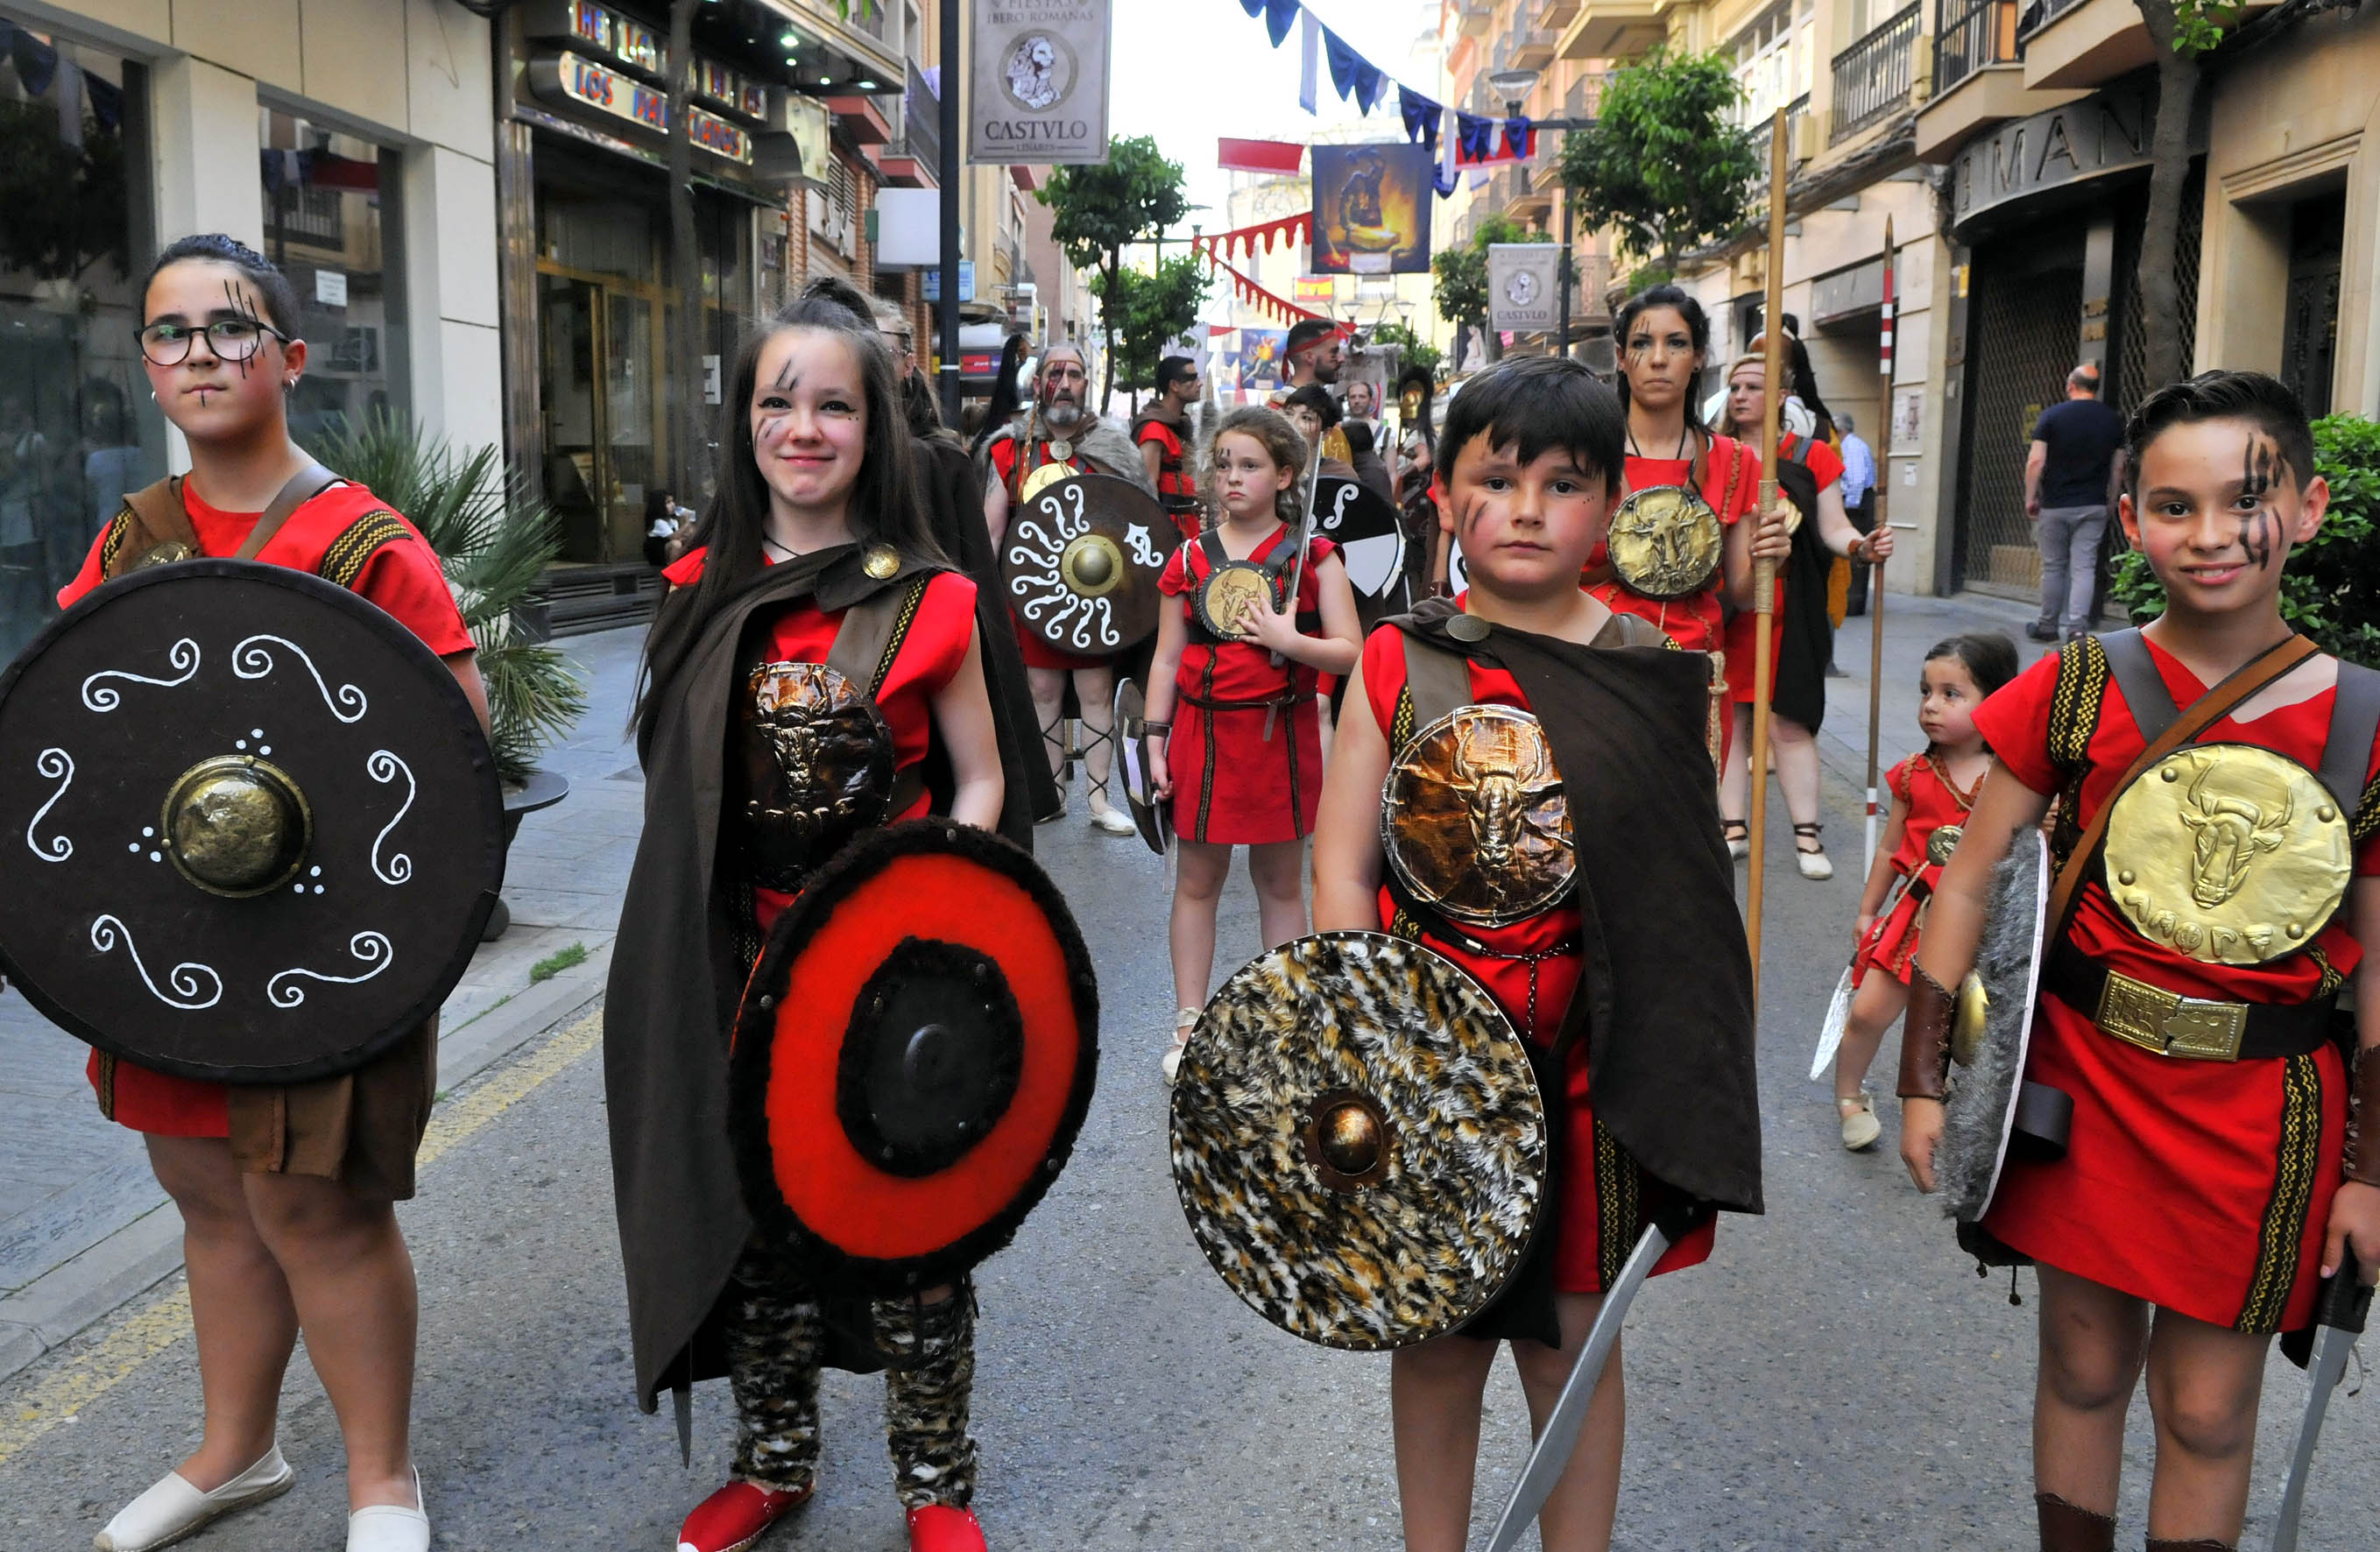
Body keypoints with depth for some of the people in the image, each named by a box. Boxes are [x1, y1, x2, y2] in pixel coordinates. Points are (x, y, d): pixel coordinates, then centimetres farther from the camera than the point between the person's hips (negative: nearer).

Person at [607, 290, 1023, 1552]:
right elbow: (675, 775, 14)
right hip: (737, 966, 4)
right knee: (751, 1209, 13)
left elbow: (977, 784, 0)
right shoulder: (708, 585, 5)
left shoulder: (925, 597, -5)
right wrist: (684, 948, 5)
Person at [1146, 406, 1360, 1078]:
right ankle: (1188, 1024, 18)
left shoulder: (1313, 556, -1)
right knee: (1197, 881, 7)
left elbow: (1348, 651, -6)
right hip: (1205, 732, 1)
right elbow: (1167, 659, 5)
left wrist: (1286, 639, -21)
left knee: (1280, 881, 11)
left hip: (1282, 735, -1)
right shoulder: (1189, 559, 3)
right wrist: (1155, 742, 0)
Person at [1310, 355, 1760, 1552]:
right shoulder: (1399, 664, -3)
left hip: (1584, 1059, 0)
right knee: (1433, 1337, 15)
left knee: (1570, 1339, 13)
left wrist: (1674, 1085, -2)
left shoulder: (1651, 675, -2)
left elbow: (1685, 895, 1)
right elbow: (1341, 864, -3)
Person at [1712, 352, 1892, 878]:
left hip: (1786, 609, -2)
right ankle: (1734, 826, 14)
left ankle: (1806, 834, 5)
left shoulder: (1811, 456, 4)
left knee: (1788, 721, -3)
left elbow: (1832, 528, 3)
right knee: (1728, 715, 5)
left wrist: (1861, 546, -17)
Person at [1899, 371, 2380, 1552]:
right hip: (2083, 1077, 1)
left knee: (2208, 1412, 12)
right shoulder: (2077, 693, -6)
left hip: (2260, 1108, 0)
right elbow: (1968, 880, -3)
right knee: (2082, 1371, 16)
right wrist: (1923, 1078, -4)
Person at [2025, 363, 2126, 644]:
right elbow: (2117, 468, 6)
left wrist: (2030, 497, -2)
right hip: (2093, 505, 2)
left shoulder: (2052, 415, -5)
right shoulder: (2112, 420, 4)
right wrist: (2109, 500, 16)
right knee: (2084, 567, 0)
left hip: (2055, 505, -2)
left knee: (2053, 567, 8)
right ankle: (2077, 626, -11)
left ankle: (2048, 626, 17)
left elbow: (2035, 461, -10)